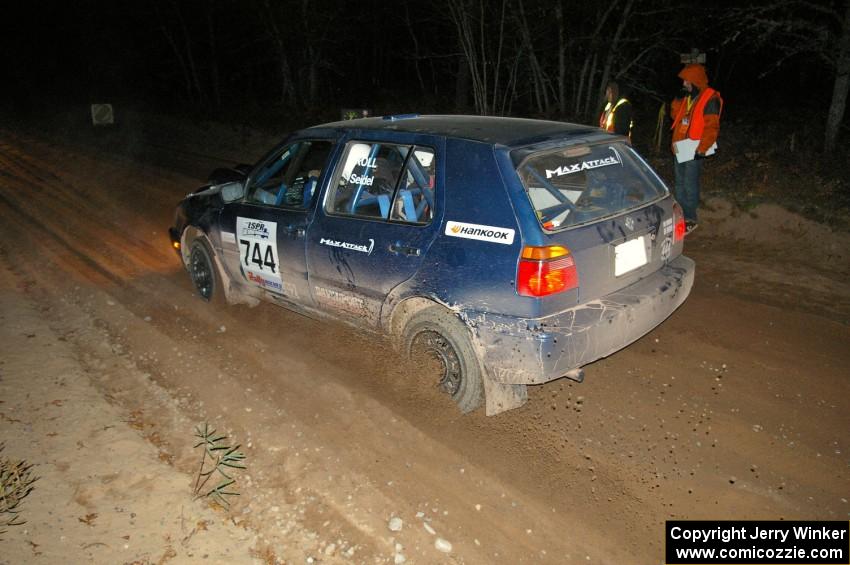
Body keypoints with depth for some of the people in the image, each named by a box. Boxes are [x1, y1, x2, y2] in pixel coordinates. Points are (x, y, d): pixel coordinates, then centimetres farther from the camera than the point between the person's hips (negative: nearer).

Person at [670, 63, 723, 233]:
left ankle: (690, 220, 4)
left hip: (694, 150, -8)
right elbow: (675, 115, 19)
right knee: (680, 183, 14)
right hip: (680, 148, 8)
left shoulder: (710, 99, -13)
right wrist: (679, 99, 4)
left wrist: (701, 149, -22)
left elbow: (712, 127, -17)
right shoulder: (687, 97, 13)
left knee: (690, 185, -4)